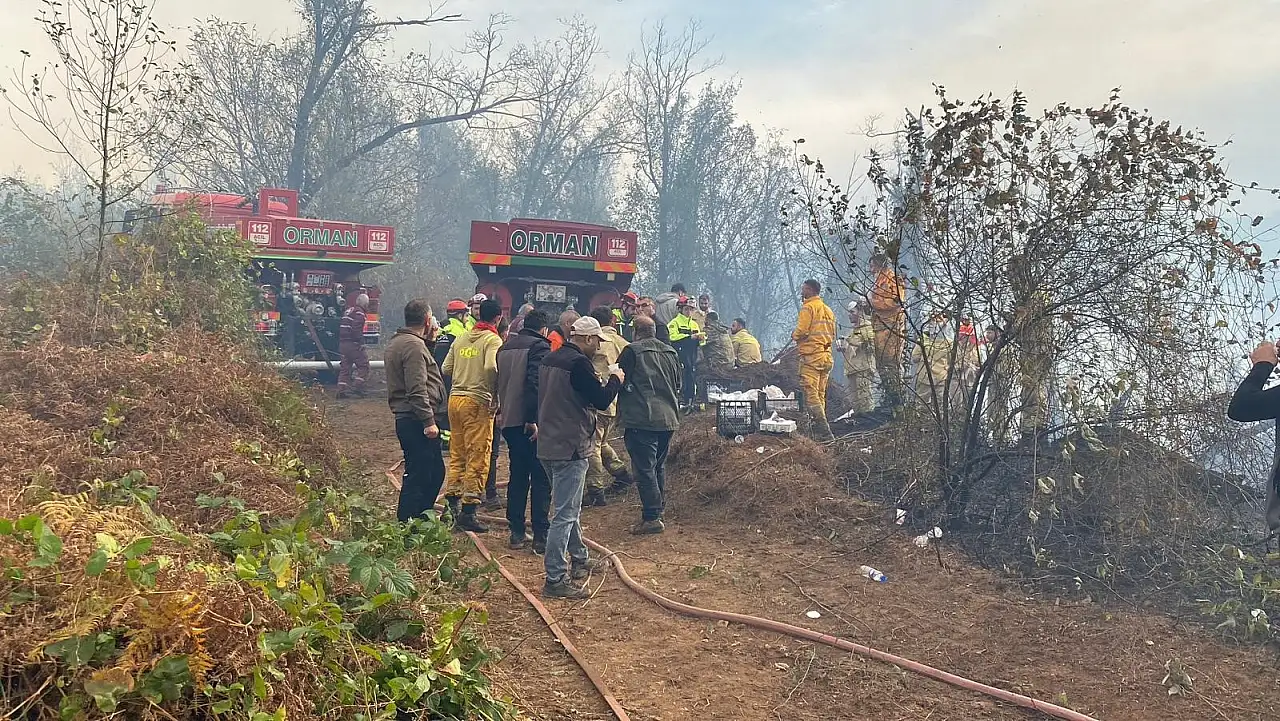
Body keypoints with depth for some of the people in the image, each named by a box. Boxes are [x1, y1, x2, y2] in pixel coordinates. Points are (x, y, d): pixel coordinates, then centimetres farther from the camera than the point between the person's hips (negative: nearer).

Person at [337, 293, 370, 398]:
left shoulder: (349, 310, 20)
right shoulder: (359, 312, -9)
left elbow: (341, 328, 22)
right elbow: (357, 329, -21)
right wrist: (361, 343, -18)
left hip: (343, 343, 9)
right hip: (353, 344, -9)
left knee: (345, 367, 11)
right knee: (364, 365, -1)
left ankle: (341, 391, 8)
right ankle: (357, 386, -9)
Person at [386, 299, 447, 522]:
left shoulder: (395, 343, 18)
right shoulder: (414, 345, -15)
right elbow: (417, 390, -21)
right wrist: (429, 421, -21)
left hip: (405, 418, 11)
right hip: (416, 420, -11)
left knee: (435, 471, 19)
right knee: (418, 475, -5)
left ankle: (419, 518, 27)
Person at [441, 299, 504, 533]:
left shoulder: (461, 340, 13)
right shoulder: (493, 340, -6)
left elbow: (446, 369, 12)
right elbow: (491, 367, -22)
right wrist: (496, 393, -11)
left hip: (455, 399, 7)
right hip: (478, 402, -7)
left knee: (457, 455, 16)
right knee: (478, 459, -2)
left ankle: (452, 504, 21)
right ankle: (468, 511, -3)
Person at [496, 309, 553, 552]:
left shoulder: (505, 347, 15)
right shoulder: (539, 347, -9)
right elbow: (536, 384, -20)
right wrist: (534, 419, -21)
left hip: (509, 422, 7)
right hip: (531, 423, -7)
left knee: (517, 477, 14)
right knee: (540, 480, -1)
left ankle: (516, 532, 17)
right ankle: (541, 536, -2)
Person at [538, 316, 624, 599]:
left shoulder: (551, 359, 11)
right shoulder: (579, 363, -18)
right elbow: (602, 400, -17)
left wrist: (596, 381, 19)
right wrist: (615, 380, 1)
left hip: (549, 444, 10)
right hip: (570, 448, -10)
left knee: (571, 508, 23)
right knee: (564, 514, -6)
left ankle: (580, 560, 38)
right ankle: (555, 580, -4)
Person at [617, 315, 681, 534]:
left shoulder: (632, 351, -8)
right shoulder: (671, 353, 13)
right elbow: (678, 385, 23)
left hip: (641, 419, -7)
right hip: (668, 418, 7)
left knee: (644, 469, -5)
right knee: (658, 467, 17)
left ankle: (651, 517, -6)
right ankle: (657, 510, 24)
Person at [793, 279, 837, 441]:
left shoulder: (808, 307, -7)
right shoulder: (828, 310, 19)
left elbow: (801, 331, -15)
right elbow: (832, 335, 20)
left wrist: (794, 335, 5)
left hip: (811, 356, -9)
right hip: (827, 356, 9)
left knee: (811, 395, -10)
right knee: (820, 395, 11)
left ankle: (824, 432, -18)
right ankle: (820, 432, 12)